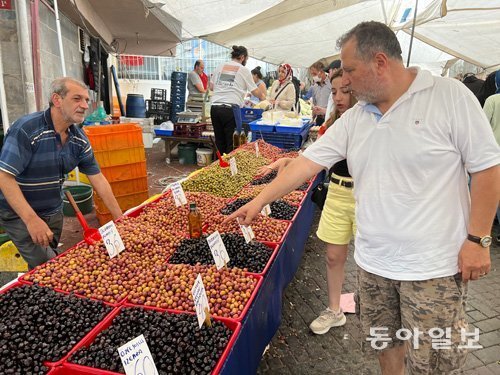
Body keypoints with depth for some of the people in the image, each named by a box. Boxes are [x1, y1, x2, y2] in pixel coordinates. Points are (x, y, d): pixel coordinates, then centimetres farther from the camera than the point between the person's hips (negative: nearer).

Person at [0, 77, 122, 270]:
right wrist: (31, 220, -31)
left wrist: (120, 219, -2)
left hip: (53, 212, 6)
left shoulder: (79, 139, -3)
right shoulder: (26, 130, -22)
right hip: (19, 214, -6)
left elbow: (98, 179, 0)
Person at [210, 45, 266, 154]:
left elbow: (212, 86, 22)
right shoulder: (244, 70, 4)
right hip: (230, 108, -5)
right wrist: (262, 97, 30)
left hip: (215, 107, 5)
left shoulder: (220, 67, 16)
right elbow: (255, 91, 10)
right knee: (232, 144, 1)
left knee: (219, 142, 13)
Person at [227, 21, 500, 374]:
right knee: (383, 342, 21)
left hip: (434, 265, -4)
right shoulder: (353, 118, 4)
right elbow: (308, 161, 3)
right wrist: (260, 200, 1)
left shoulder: (450, 95, -9)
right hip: (373, 262, 5)